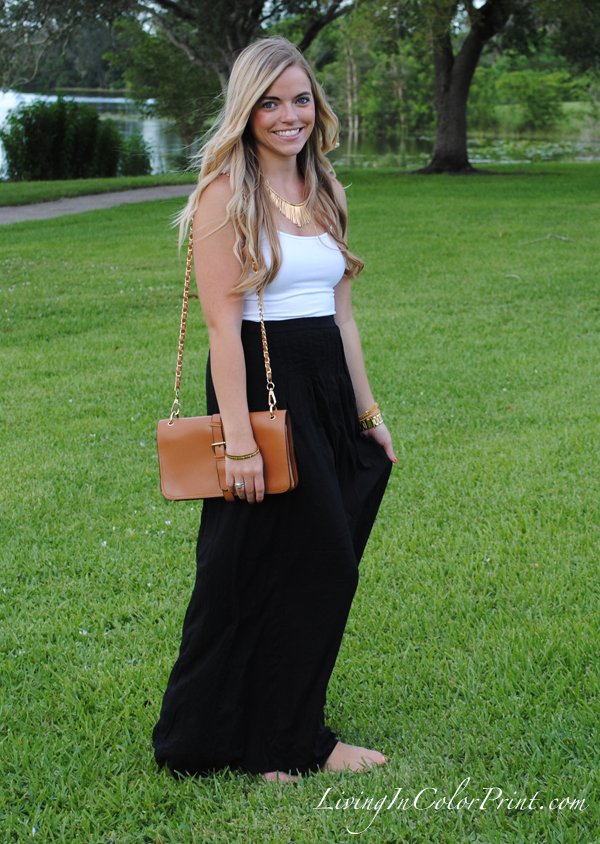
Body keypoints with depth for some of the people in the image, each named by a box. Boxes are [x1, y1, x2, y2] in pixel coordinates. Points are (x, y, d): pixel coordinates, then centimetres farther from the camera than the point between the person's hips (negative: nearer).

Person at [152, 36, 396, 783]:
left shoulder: (320, 191, 13)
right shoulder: (227, 194, -10)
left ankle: (290, 736, 26)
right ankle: (282, 744, 14)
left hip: (327, 393, 8)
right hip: (262, 391, -8)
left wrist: (366, 411, 16)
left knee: (323, 570, 12)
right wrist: (238, 439, -21)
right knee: (268, 571, -1)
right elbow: (222, 323, -16)